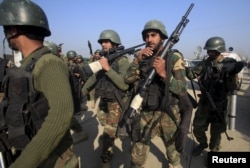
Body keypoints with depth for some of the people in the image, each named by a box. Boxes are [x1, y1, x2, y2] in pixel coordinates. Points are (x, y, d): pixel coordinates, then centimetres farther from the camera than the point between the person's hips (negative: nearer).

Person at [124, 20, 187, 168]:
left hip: (168, 114, -2)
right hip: (145, 113, 2)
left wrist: (164, 74, -30)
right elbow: (128, 79, -5)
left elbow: (182, 89, -15)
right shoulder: (143, 57, 3)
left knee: (173, 150, 23)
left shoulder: (174, 57, -9)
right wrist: (137, 60, -18)